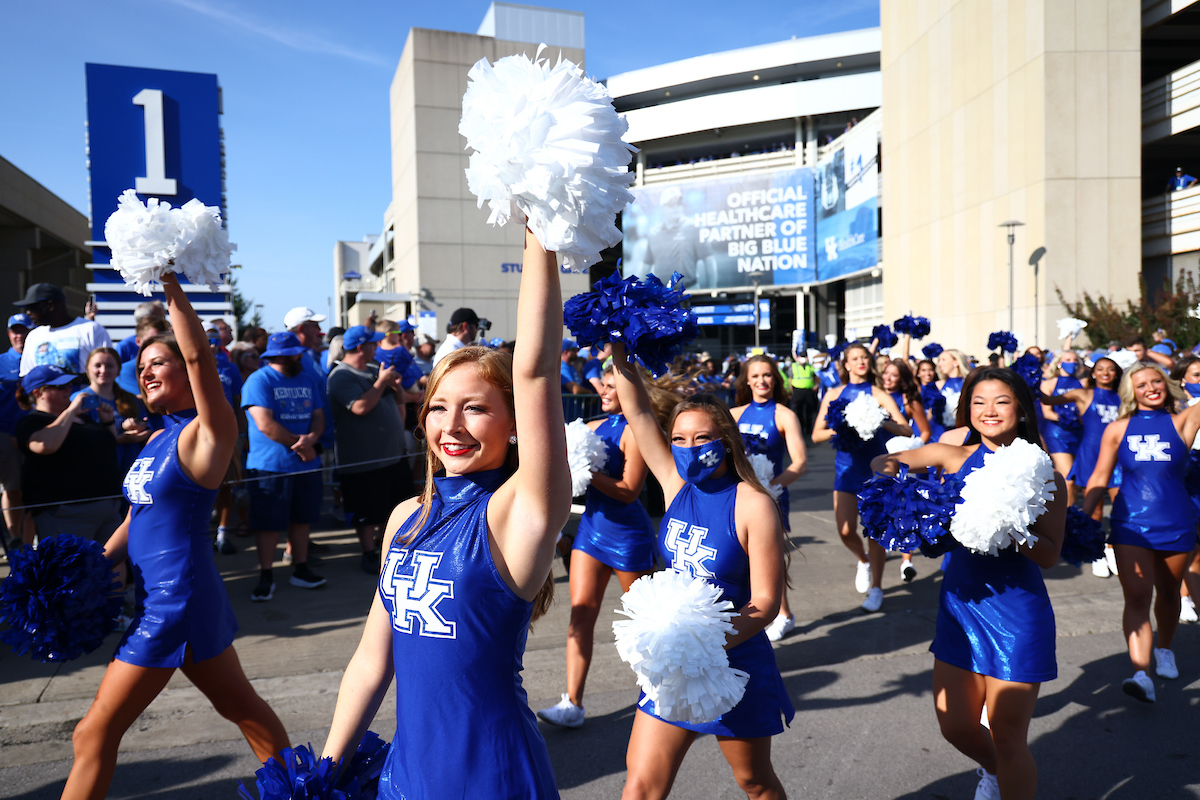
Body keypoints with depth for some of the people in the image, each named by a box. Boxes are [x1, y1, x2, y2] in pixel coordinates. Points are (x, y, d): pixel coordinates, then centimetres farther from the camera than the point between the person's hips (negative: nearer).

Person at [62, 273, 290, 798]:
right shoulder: (158, 439, 12)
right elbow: (139, 516, 17)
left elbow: (200, 357, -28)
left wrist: (170, 286, -26)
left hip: (175, 598, -9)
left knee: (96, 734, 2)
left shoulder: (206, 434, -13)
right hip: (155, 593, 9)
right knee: (240, 704, 18)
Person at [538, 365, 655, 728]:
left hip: (628, 532, -6)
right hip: (592, 524, 6)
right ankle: (572, 702, 1)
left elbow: (629, 490, -20)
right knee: (581, 612, -1)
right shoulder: (593, 428, 8)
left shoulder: (633, 431, -13)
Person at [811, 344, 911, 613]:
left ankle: (876, 589, 13)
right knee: (846, 531, -4)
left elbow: (906, 431, -9)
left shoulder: (879, 395, 0)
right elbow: (817, 435, 2)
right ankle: (863, 560, 30)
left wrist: (881, 422, -26)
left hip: (875, 467, -2)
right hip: (846, 466, 2)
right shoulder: (834, 395, 5)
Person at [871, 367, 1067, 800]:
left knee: (1007, 740, 5)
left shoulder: (1045, 477, -8)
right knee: (955, 726, 17)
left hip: (1017, 614, -3)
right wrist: (893, 471, -16)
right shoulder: (955, 457, -1)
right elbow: (884, 463, 6)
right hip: (959, 603, 4)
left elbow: (1049, 555, -12)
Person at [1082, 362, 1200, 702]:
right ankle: (1140, 672, -16)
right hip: (1131, 524, -1)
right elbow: (1099, 479, 4)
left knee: (1168, 593, 19)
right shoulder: (1118, 429, 2)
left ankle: (1164, 650, 42)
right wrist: (1083, 517, -2)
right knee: (1137, 597, -11)